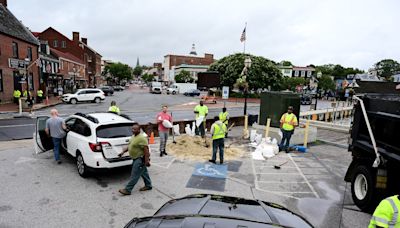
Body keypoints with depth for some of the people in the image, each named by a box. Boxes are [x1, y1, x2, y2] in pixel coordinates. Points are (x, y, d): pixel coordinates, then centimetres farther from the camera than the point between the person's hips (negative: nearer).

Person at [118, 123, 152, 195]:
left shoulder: (141, 138, -22)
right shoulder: (133, 136, 9)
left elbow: (146, 150, -24)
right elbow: (129, 146, 19)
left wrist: (147, 161, -25)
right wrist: (123, 152, 7)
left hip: (140, 159, -10)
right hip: (136, 158, 10)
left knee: (134, 175, -3)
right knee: (143, 172, 19)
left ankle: (127, 190, 3)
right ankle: (148, 185, 31)